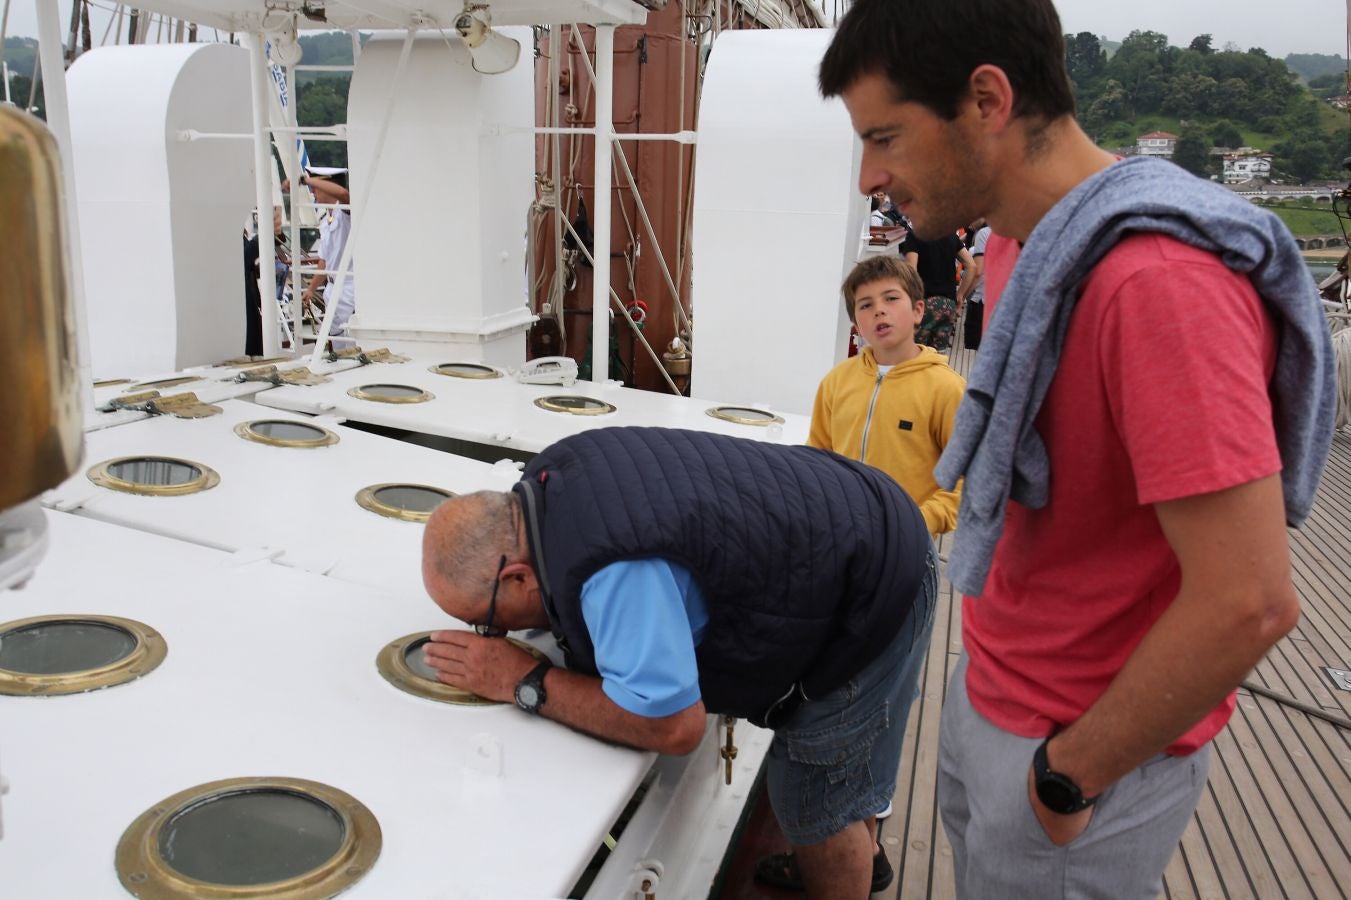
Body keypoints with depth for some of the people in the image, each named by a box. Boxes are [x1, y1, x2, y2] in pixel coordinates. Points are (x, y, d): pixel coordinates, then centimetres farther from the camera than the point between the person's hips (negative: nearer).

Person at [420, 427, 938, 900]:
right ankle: (861, 854, 57)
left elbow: (673, 727, -32)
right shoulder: (549, 481, -10)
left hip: (870, 593, -9)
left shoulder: (615, 571, -39)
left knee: (818, 807, 6)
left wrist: (523, 683, -26)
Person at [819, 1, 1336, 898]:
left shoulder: (1157, 282, -28)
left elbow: (1248, 603, -29)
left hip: (1089, 744, -8)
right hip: (992, 695, 8)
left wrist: (1070, 775, -17)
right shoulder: (1039, 245, 3)